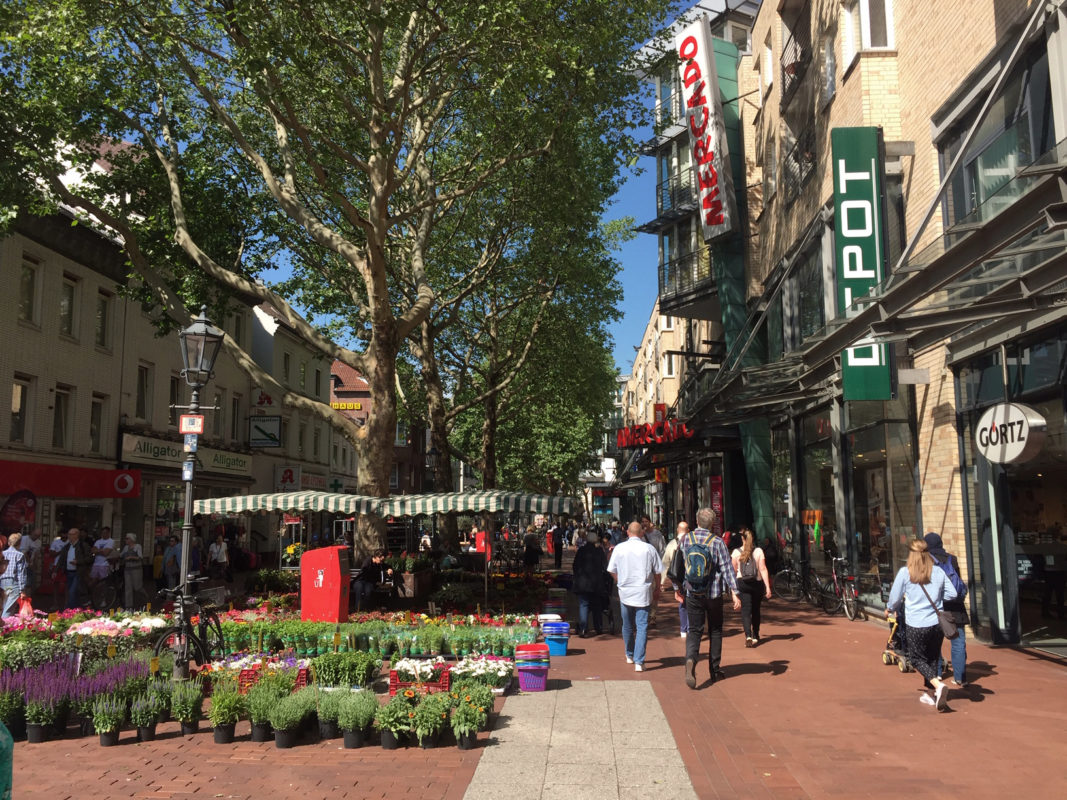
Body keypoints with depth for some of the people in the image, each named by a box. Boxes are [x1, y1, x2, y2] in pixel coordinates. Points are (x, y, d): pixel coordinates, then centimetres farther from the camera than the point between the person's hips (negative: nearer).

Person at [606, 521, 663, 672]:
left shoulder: (619, 548, -2)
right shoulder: (649, 548, -4)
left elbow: (612, 570, 5)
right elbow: (657, 571, 2)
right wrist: (656, 586, 18)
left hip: (625, 592, 2)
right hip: (643, 593, -2)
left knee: (627, 626, 18)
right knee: (642, 627, -1)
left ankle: (629, 656, 34)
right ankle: (639, 662, -9)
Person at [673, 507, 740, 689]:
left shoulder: (685, 540, 0)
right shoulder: (717, 542, -8)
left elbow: (678, 567, 6)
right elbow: (727, 568, -11)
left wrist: (678, 588, 17)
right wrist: (734, 593, -10)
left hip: (692, 593, 1)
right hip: (714, 593, -1)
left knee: (694, 630, 3)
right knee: (715, 631, 14)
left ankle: (690, 660, -24)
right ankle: (715, 671, 21)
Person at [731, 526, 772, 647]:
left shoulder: (736, 552, -2)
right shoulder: (759, 551, -3)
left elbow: (734, 571, 7)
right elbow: (763, 570, -9)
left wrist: (734, 586, 26)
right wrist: (768, 587, -8)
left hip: (742, 583, -1)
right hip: (757, 583, 1)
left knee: (746, 610, -4)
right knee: (756, 610, 17)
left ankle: (748, 636, -23)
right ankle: (755, 636, 29)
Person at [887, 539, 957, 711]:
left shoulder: (905, 572, -8)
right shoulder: (938, 572, 1)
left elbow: (895, 598, -3)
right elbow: (952, 594, 7)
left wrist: (891, 609, 19)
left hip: (916, 625, -4)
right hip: (937, 623, 4)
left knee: (917, 659, 10)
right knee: (932, 658, 19)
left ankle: (938, 685, -13)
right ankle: (932, 694, 26)